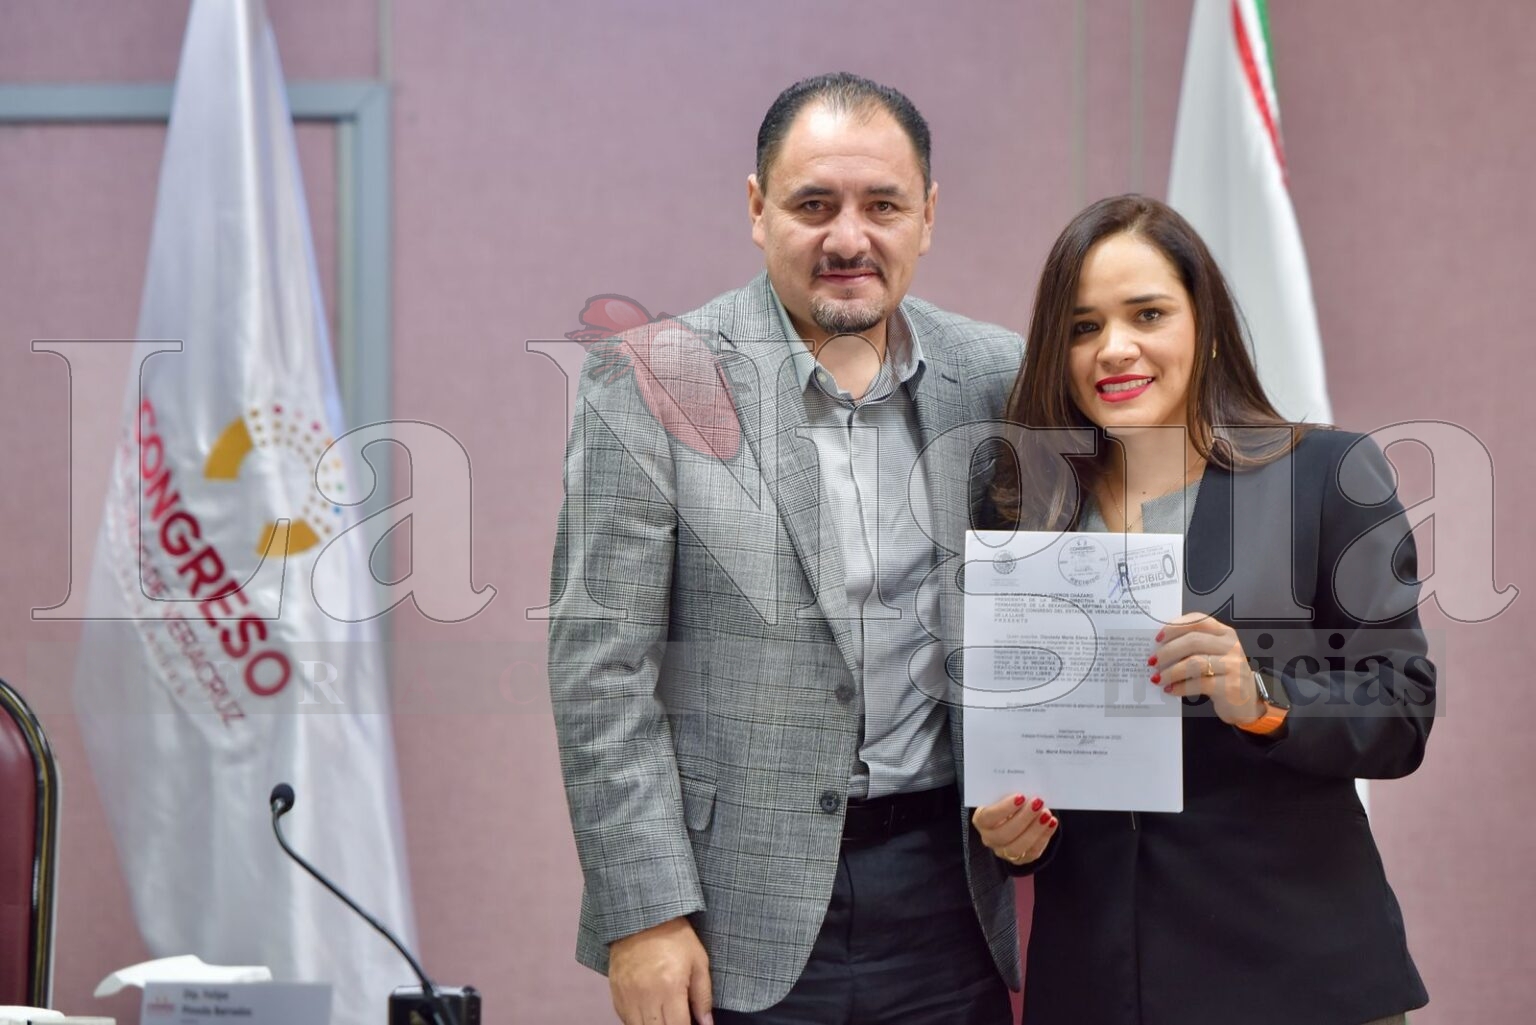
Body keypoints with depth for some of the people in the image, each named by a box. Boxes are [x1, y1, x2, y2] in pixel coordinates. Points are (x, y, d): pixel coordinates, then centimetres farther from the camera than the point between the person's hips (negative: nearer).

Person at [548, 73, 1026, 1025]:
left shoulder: (996, 378, 6)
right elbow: (602, 668, -6)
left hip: (947, 900, 3)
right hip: (740, 918, -3)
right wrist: (646, 915, -11)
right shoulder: (651, 383, -4)